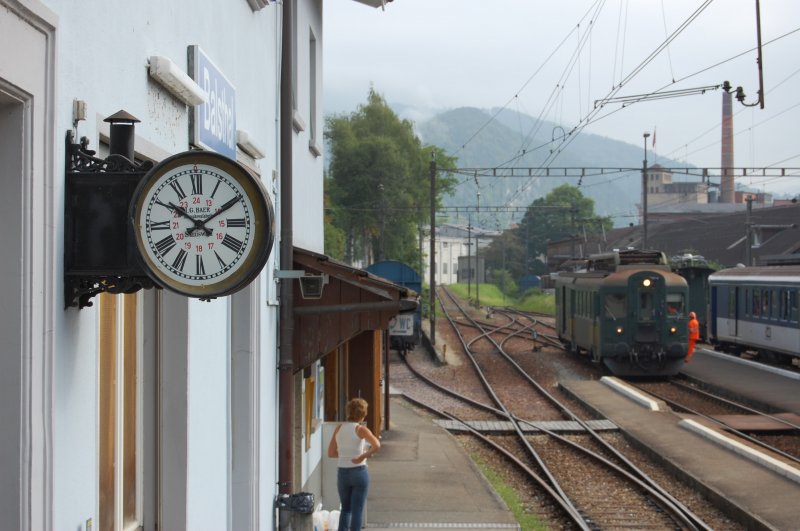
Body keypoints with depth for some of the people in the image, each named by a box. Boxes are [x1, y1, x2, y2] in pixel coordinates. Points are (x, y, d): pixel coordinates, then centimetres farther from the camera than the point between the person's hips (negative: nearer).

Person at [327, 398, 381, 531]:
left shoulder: (339, 428, 3)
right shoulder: (361, 429, -9)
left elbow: (331, 453, 7)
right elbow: (377, 445, -26)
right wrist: (363, 456, -15)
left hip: (342, 473, 4)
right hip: (359, 472, -4)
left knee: (345, 509, 18)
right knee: (357, 510, 4)